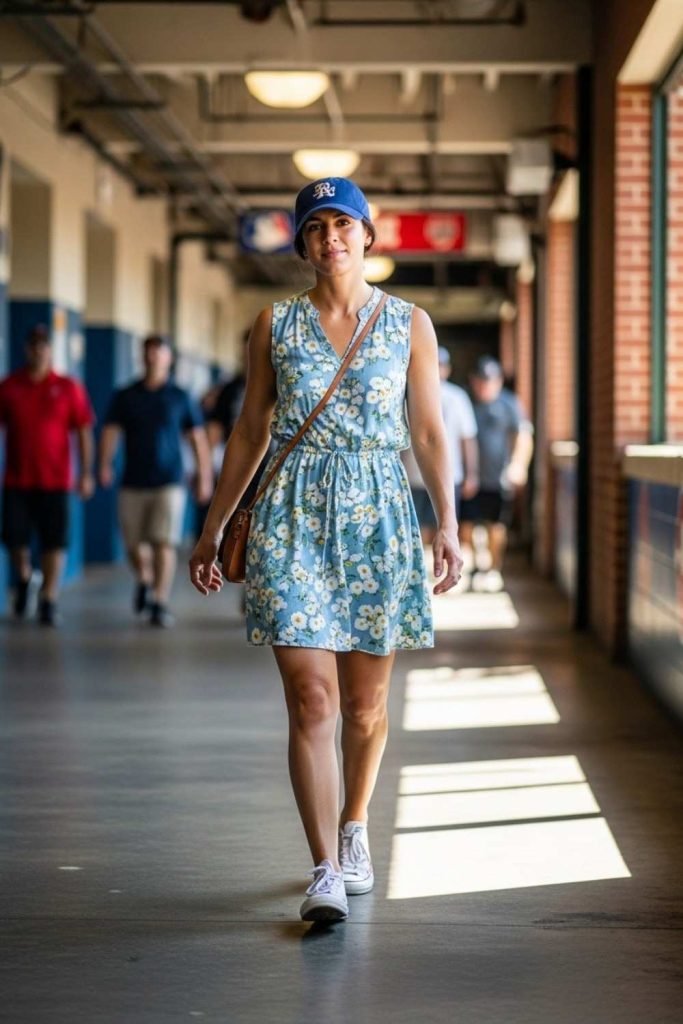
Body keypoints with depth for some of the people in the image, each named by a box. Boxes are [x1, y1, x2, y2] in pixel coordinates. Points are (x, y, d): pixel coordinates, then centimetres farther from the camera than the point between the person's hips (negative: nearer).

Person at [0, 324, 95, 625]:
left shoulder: (68, 388, 3)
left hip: (55, 480, -1)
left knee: (54, 542, -3)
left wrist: (86, 473, -4)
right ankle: (25, 578, 28)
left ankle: (48, 601, 5)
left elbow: (84, 431, 2)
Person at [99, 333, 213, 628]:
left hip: (169, 483, -2)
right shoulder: (125, 397, 6)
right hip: (133, 483, 2)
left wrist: (204, 477, 2)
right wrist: (105, 464, -19)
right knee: (134, 545, 7)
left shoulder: (180, 398, 4)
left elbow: (198, 438, 6)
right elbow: (110, 431, -3)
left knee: (164, 545, -11)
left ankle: (160, 603, -8)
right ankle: (144, 581, 37)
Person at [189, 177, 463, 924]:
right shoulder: (275, 324, 6)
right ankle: (326, 873, -11)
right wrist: (212, 529, 11)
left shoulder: (409, 324, 6)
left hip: (378, 517, 1)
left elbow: (428, 432, 5)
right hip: (293, 518, -1)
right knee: (311, 700, -10)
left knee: (364, 702, 9)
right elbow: (250, 431, 11)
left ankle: (353, 831, 33)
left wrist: (448, 522, -6)